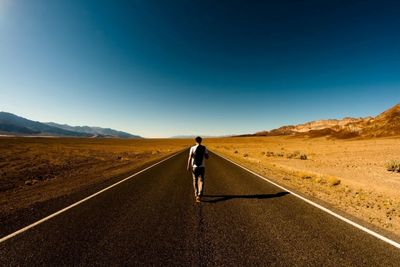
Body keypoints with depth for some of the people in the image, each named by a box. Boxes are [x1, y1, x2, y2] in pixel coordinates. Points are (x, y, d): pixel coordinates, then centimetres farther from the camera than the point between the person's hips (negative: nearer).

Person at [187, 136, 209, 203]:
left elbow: (190, 158, -12)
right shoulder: (204, 148, -1)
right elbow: (207, 157, 3)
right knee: (201, 181, 2)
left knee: (195, 180, 18)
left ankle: (196, 194, 31)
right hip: (202, 167, 0)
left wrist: (188, 166, -7)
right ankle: (199, 195, -16)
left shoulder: (192, 148, -5)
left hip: (194, 167, 0)